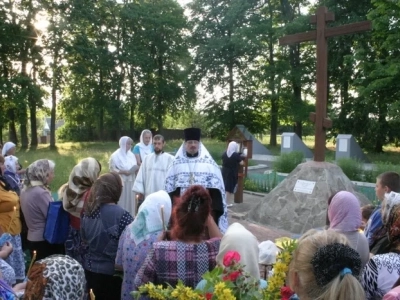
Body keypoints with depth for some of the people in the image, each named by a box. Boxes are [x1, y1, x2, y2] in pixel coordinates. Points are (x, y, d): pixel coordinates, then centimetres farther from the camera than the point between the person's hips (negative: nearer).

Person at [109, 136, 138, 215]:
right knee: (121, 202, -3)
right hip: (120, 183, -5)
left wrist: (136, 169, -6)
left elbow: (134, 167, 17)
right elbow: (112, 169, -10)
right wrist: (123, 172, -20)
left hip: (130, 182, 6)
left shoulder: (131, 155, 9)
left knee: (130, 201, 9)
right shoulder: (115, 155, -7)